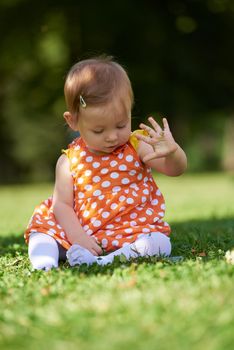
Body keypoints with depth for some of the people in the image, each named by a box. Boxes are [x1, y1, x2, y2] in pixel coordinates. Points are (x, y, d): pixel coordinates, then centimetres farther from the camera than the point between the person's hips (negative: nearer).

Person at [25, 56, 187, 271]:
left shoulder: (137, 146, -1)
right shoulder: (70, 160, 1)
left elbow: (176, 169, -11)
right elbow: (62, 204, -1)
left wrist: (172, 152, -36)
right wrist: (78, 238, -18)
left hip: (131, 232, -1)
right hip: (81, 232, 2)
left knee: (159, 243, -30)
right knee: (41, 228, -11)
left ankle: (105, 261, -42)